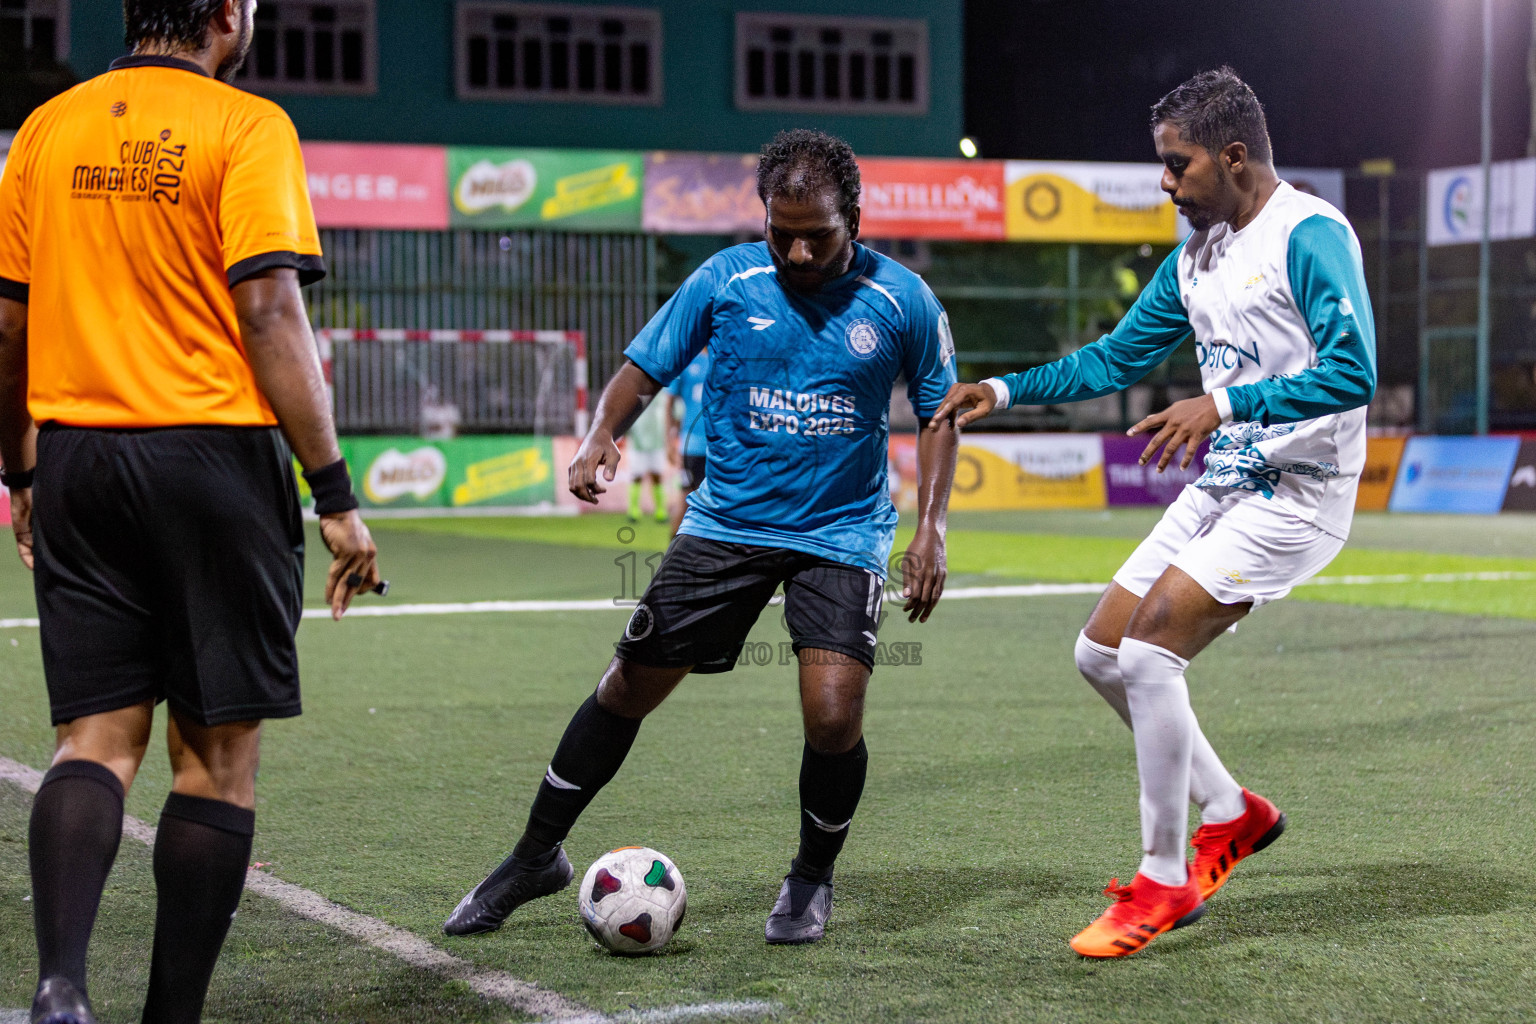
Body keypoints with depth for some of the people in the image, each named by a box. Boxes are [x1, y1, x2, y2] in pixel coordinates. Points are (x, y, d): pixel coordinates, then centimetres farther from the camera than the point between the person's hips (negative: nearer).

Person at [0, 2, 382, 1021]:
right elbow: (270, 313, -13)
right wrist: (336, 494, -12)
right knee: (218, 753, 5)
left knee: (97, 737, 6)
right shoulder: (246, 126, -6)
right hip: (214, 449, -4)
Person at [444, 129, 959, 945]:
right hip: (727, 522, 1)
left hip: (841, 534, -1)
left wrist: (931, 525, -1)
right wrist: (601, 434, -19)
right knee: (628, 687, 3)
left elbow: (939, 408, 7)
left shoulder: (902, 299, -5)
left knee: (833, 716, -17)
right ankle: (537, 856, 22)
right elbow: (645, 365, 1)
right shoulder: (725, 280, -6)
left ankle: (812, 879, 12)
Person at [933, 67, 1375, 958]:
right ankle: (1232, 814, 23)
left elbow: (1354, 373, -24)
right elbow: (1115, 358, 21)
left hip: (1296, 493, -9)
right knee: (1103, 652, 7)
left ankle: (1164, 883, -6)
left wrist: (1225, 404, -28)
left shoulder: (1310, 235, -14)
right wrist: (1003, 391, 12)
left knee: (1147, 650, -19)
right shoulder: (1196, 259, 13)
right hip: (1222, 485, 9)